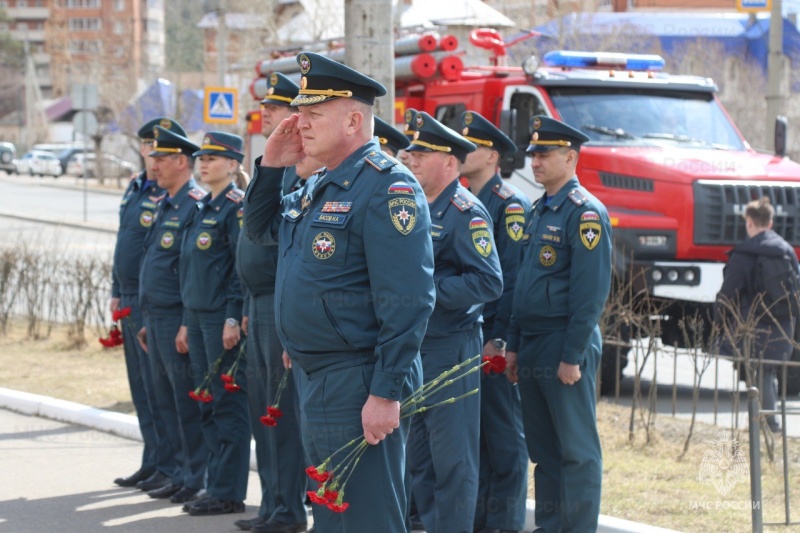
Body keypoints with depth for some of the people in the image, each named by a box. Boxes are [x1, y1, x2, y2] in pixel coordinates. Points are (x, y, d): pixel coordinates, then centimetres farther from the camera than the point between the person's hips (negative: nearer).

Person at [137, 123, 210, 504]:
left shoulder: (196, 205, -14)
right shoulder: (165, 205, 15)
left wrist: (188, 324, -21)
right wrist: (148, 322, 19)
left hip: (177, 317, -10)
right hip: (157, 318, 10)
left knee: (187, 401, -4)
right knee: (166, 399, 14)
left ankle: (198, 480, 2)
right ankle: (182, 473, 21)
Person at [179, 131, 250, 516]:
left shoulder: (237, 206, -10)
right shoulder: (202, 207, 17)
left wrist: (233, 318, -20)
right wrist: (187, 321, 18)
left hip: (222, 318, -9)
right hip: (198, 316, 9)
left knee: (229, 403, -4)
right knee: (208, 404, 11)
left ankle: (228, 493, -1)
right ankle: (215, 485, 17)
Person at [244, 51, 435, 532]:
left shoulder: (387, 187, -16)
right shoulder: (319, 187, 14)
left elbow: (408, 303, -22)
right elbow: (261, 229, 29)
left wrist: (386, 394, -25)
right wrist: (271, 166, 12)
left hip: (358, 385, -10)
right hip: (315, 381, 10)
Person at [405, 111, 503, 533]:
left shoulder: (466, 213, -12)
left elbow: (488, 283, -20)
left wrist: (426, 289, -22)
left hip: (449, 349, -9)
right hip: (413, 347, 9)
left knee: (452, 459, -4)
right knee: (419, 456, 13)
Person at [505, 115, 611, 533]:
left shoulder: (585, 213, -11)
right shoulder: (539, 211, 16)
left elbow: (591, 292, -16)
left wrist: (572, 356, -18)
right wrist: (514, 346, 16)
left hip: (564, 348, -9)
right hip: (533, 350, 9)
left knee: (577, 450, -3)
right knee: (542, 448, 12)